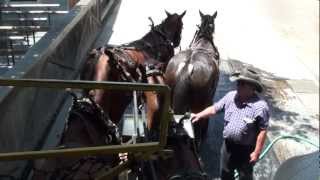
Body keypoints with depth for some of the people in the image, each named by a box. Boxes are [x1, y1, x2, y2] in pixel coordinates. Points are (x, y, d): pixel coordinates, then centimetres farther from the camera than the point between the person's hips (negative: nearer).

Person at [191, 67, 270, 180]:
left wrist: (256, 152, -17)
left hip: (246, 150, -5)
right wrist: (199, 115, -5)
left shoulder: (260, 106, -25)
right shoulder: (230, 96, -8)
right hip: (228, 145, 5)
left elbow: (262, 131, -19)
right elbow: (214, 108, 4)